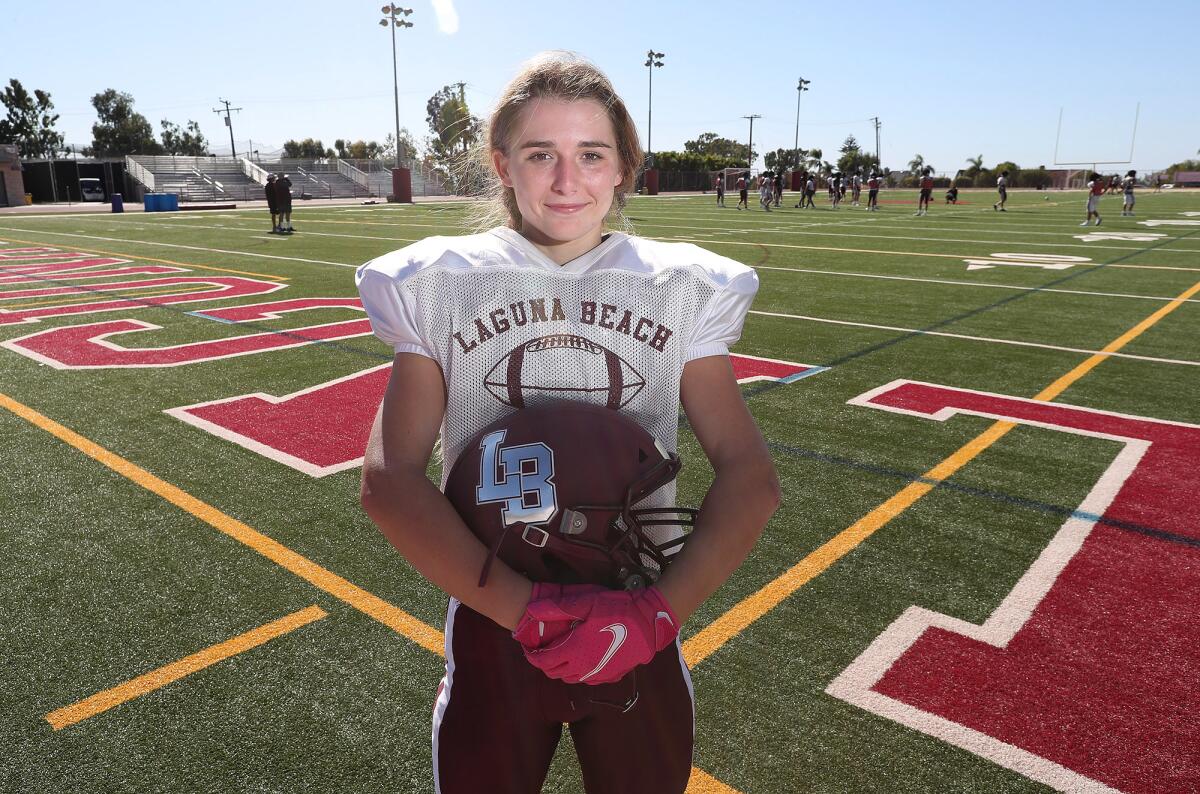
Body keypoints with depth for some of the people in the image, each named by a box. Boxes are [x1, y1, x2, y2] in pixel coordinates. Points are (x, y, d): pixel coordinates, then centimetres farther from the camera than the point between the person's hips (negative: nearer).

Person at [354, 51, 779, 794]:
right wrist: (525, 609, -23)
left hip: (639, 632, 1)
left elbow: (750, 475, -8)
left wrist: (658, 612, -21)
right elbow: (389, 480, -13)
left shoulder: (680, 289, -4)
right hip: (494, 623, 0)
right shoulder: (443, 285, -6)